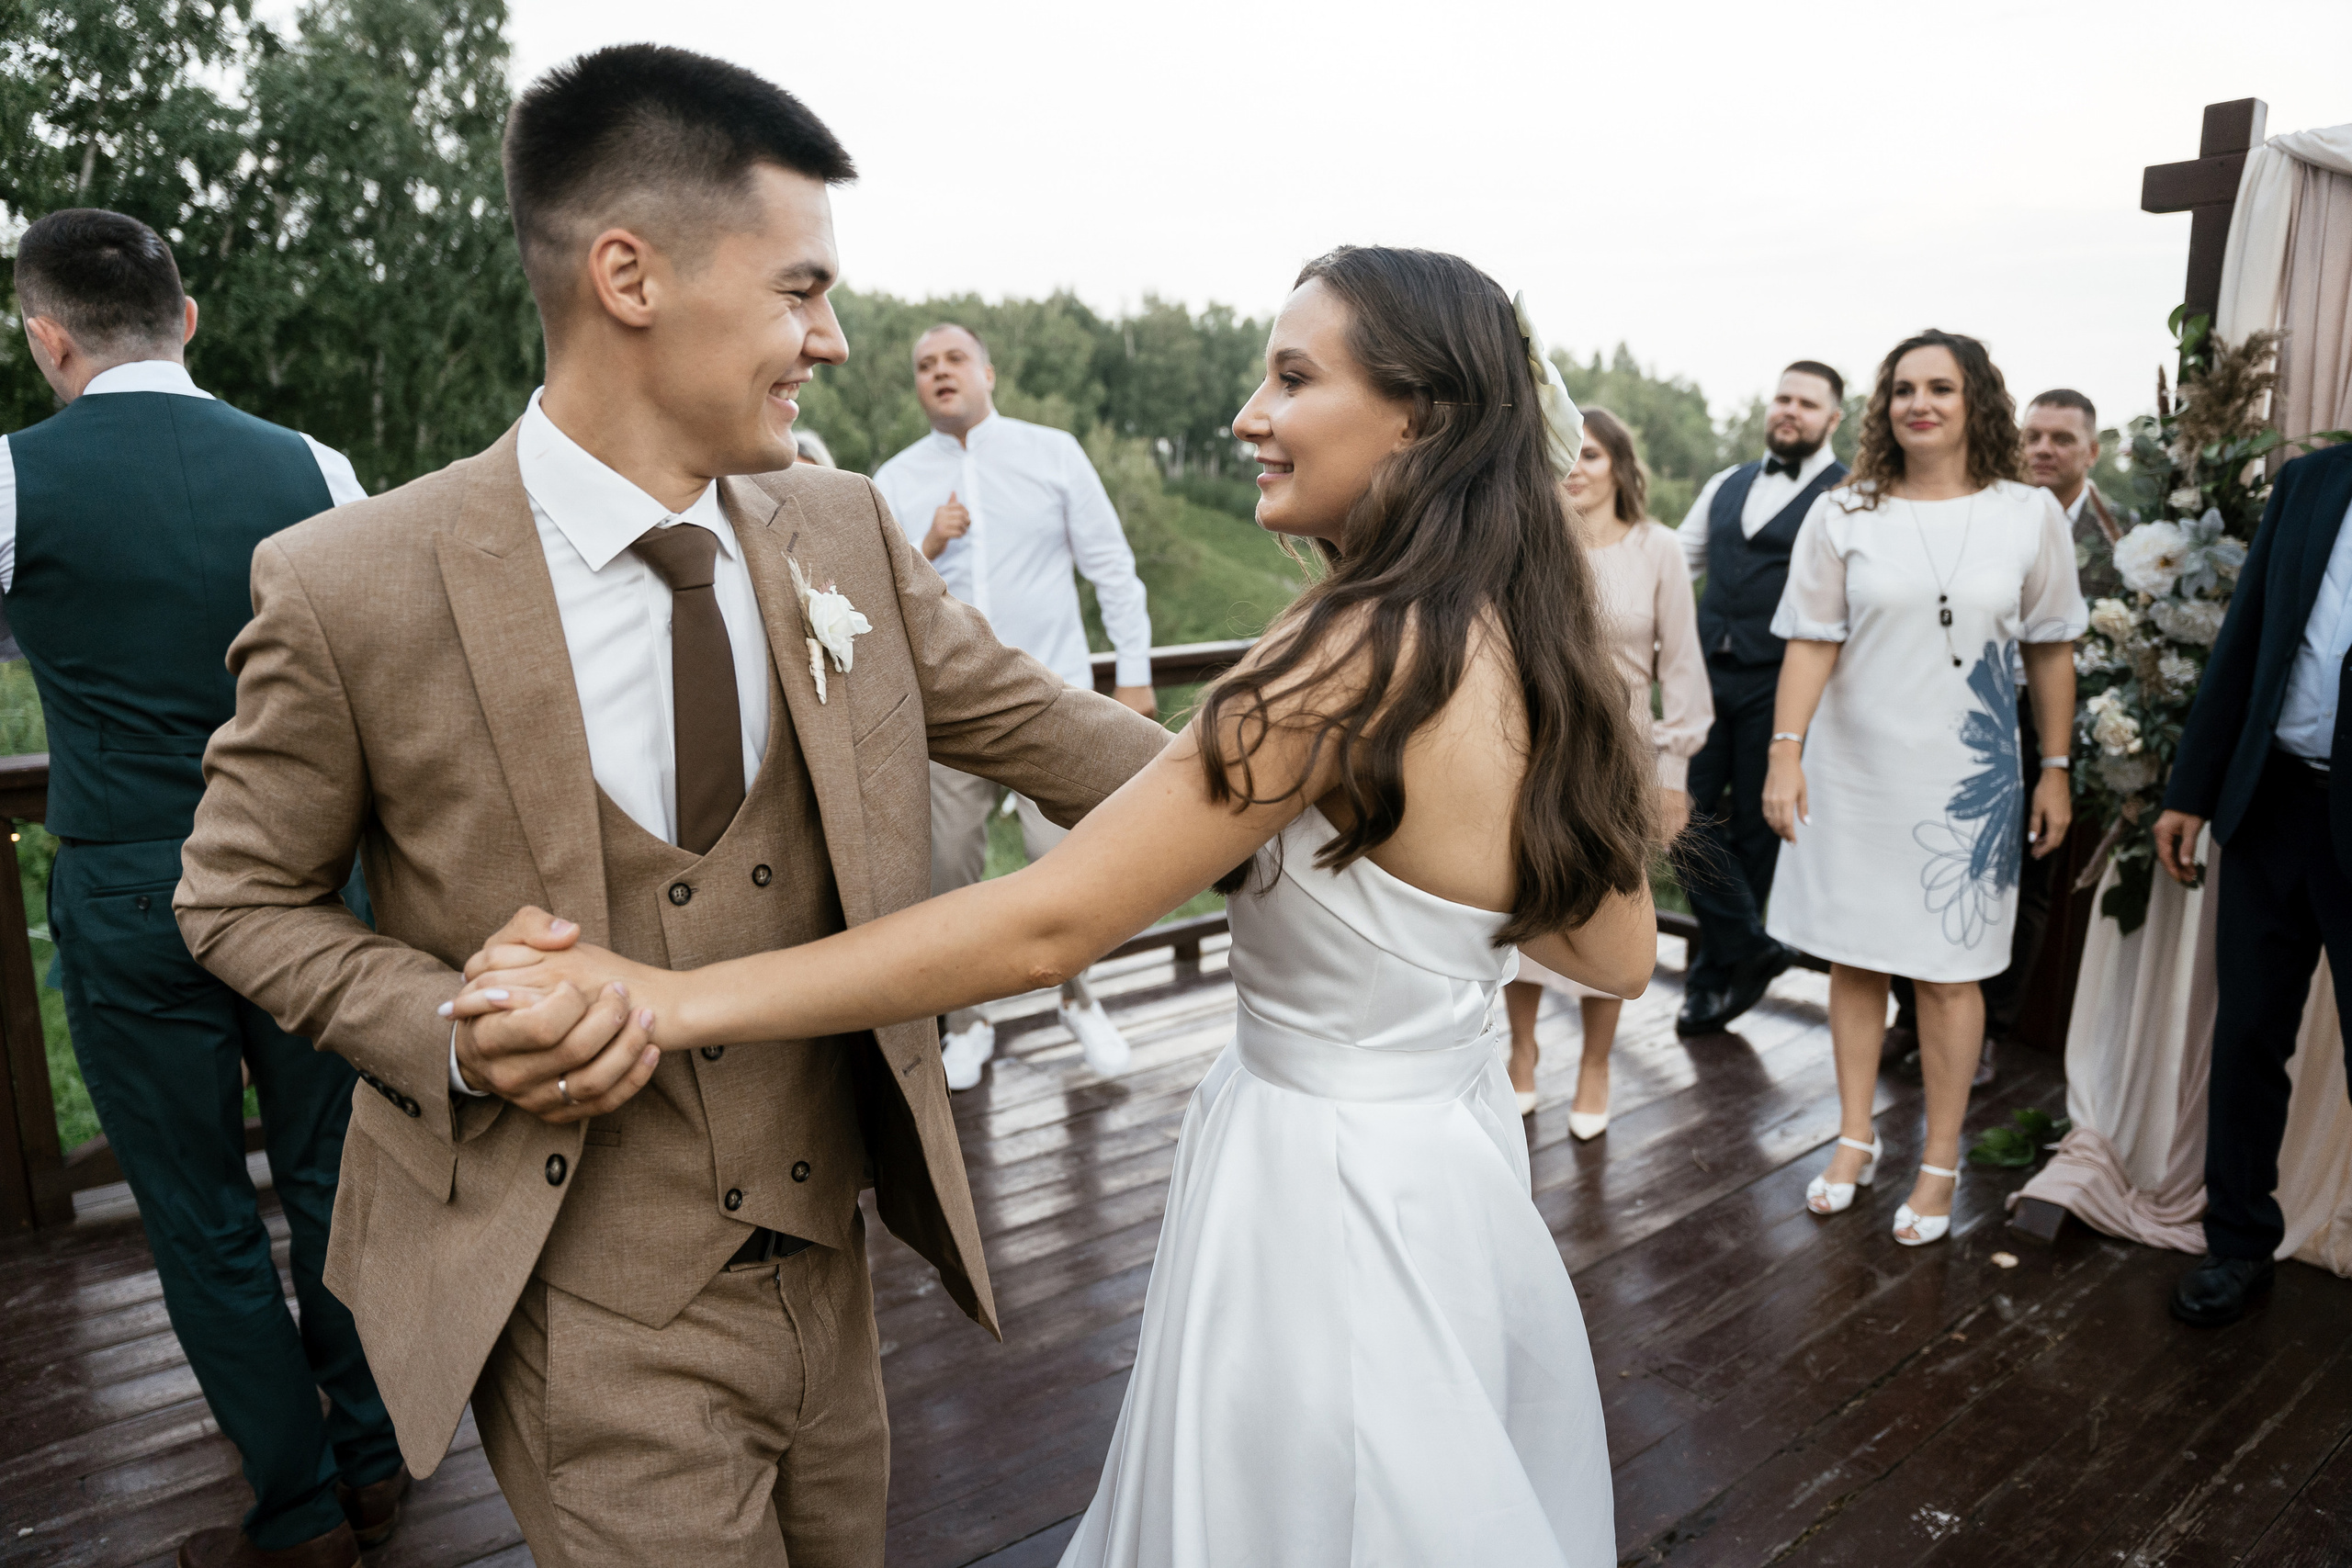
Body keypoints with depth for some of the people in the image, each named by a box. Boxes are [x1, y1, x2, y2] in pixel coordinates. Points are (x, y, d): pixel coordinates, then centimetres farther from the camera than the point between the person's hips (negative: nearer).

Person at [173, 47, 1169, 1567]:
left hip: (828, 1256, 5)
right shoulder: (351, 590, -15)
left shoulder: (843, 529, -4)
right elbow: (241, 896, -3)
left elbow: (1044, 727, 1)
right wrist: (458, 1039, -19)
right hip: (589, 1313, -4)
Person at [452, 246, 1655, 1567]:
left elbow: (1046, 925, -28)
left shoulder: (1363, 654, -26)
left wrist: (666, 998, -25)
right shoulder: (1535, 641, -1)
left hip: (1330, 1189, -8)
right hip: (1461, 1158, 8)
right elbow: (1618, 956, 6)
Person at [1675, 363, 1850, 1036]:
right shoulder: (1727, 486, 16)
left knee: (1752, 827, 5)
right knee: (1689, 814, 1)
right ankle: (1750, 946, 16)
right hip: (1707, 673, 5)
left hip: (1779, 684, -5)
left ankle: (1721, 970, 19)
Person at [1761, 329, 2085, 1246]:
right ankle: (1855, 1141, 26)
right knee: (1854, 956, 10)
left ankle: (1941, 1164, 19)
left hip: (1968, 777, 0)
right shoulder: (1842, 516, -2)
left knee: (1949, 970, 4)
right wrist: (1786, 751, -15)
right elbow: (1812, 644, -5)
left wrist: (2056, 769, 7)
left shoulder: (2030, 516, 1)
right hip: (1853, 770, 1)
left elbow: (2050, 651, 6)